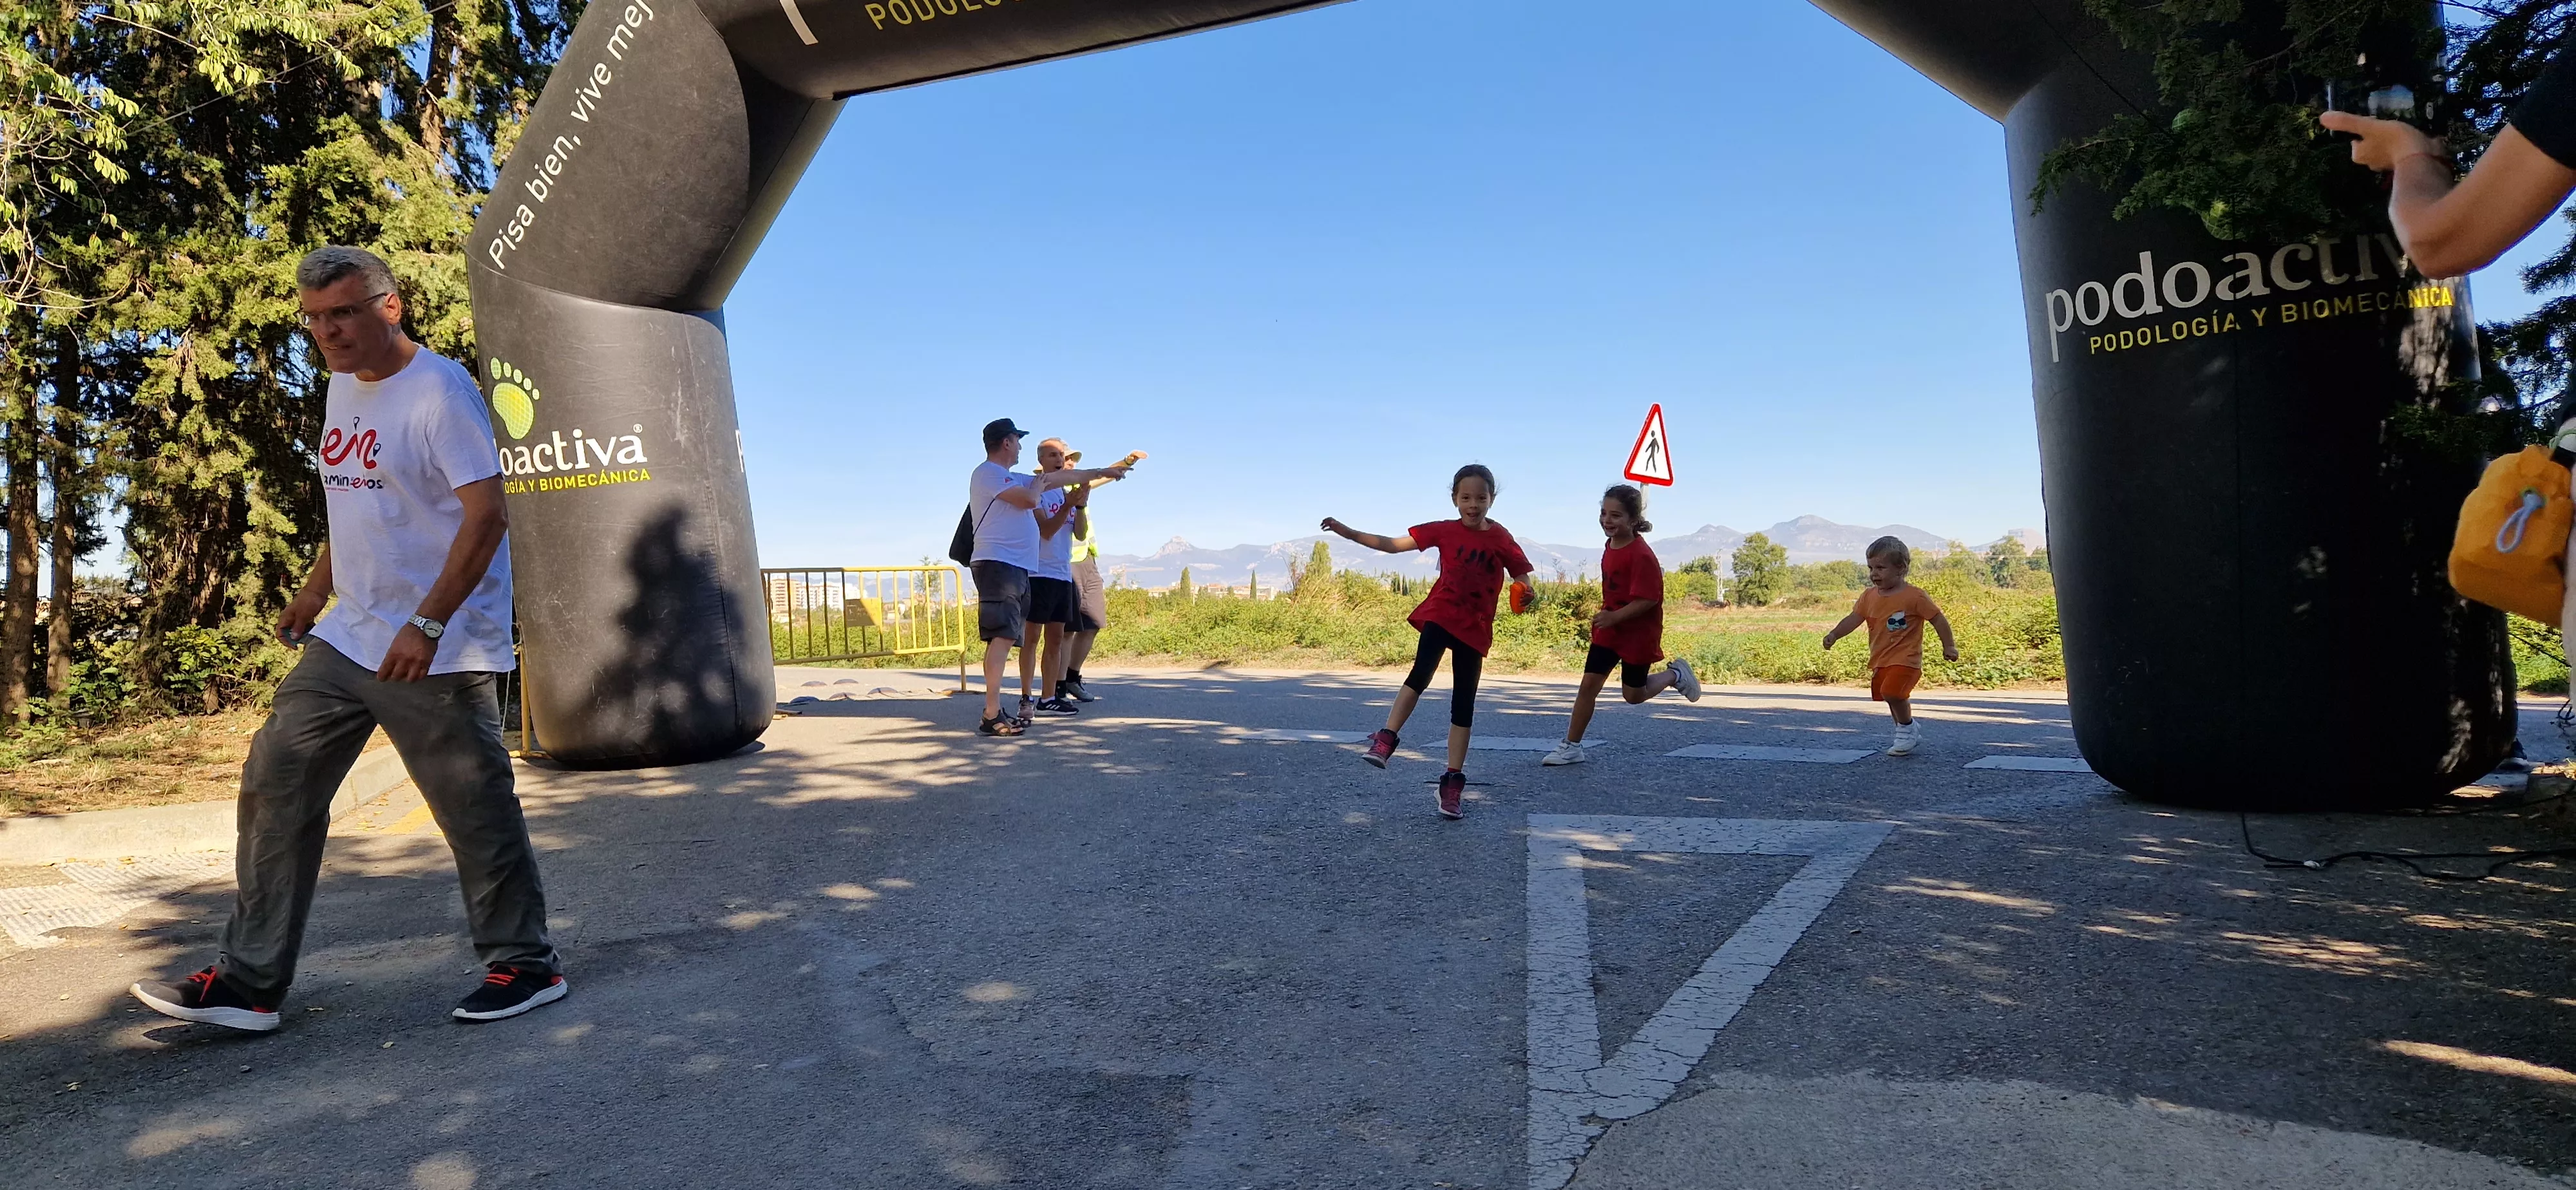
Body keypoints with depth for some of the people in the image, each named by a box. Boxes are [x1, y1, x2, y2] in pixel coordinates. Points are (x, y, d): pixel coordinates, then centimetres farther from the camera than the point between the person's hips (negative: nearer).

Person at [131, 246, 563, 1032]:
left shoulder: (439, 392, -14)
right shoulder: (342, 387, 13)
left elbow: (486, 517, -21)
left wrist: (426, 626, -24)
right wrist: (317, 587, 21)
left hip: (436, 653, -9)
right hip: (346, 638, 9)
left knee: (474, 811, -1)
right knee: (276, 786, 8)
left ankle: (525, 966, 14)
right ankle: (247, 983, 18)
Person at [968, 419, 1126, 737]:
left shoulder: (1013, 479, 26)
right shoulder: (987, 474, -3)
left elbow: (1061, 478, 33)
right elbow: (1029, 499, -13)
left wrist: (1102, 472, 38)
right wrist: (1039, 483, 9)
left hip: (1017, 568, 10)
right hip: (997, 564, -10)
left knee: (1004, 638, 5)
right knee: (1002, 637, -17)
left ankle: (994, 711, 4)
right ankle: (992, 716, -21)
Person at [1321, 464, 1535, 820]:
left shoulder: (1502, 540, -1)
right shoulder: (1445, 531, 0)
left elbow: (1522, 580, 3)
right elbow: (1392, 545, 1)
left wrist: (1524, 594, -23)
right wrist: (1347, 532, -5)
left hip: (1475, 628, 1)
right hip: (1440, 615, -1)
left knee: (1463, 704, 4)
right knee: (1420, 674, -28)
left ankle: (1453, 781, 9)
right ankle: (1385, 740, -23)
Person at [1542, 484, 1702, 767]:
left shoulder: (1641, 555, -23)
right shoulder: (1610, 549, 3)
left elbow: (1648, 599, -26)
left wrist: (1614, 617, -28)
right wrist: (1604, 615, 12)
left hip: (1638, 633, -6)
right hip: (1608, 629, 7)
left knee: (1633, 694, 8)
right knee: (1588, 684, -1)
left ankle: (1675, 674, 35)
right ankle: (1572, 747, 4)